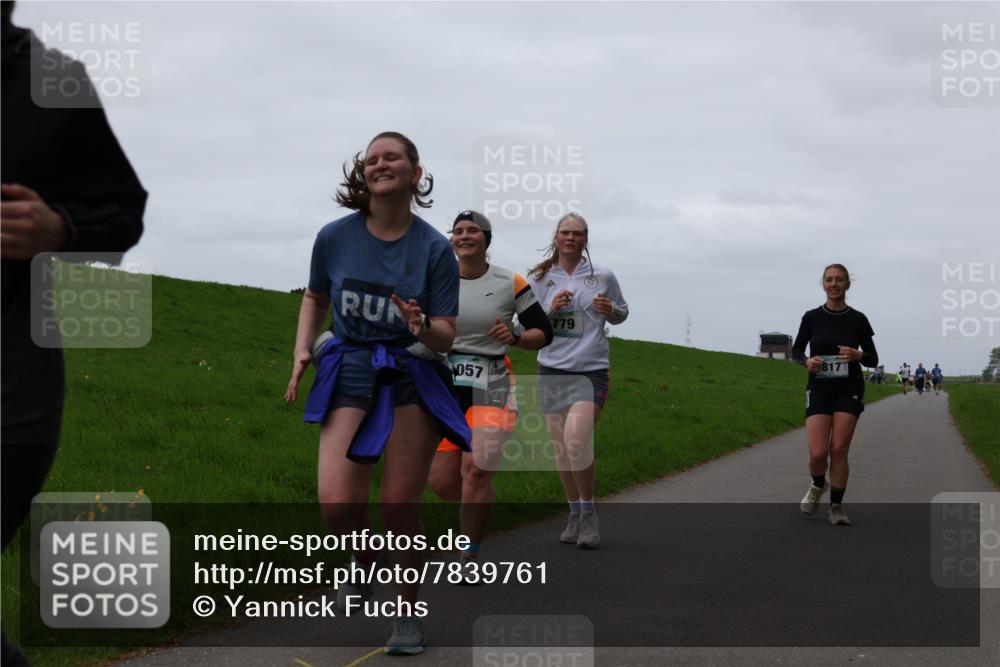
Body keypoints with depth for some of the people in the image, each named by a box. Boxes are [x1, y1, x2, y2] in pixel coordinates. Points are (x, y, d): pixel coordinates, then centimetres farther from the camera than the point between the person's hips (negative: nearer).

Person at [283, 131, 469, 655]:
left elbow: (446, 336, -4)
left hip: (413, 374, -1)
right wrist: (302, 350, 4)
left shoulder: (435, 249, -5)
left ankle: (410, 610, 19)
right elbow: (315, 298, 19)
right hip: (349, 371, 1)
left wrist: (424, 328, -27)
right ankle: (363, 563, 21)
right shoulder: (335, 237, 0)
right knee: (337, 503, -16)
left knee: (399, 504, -6)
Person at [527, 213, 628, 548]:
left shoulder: (602, 276, 4)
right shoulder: (540, 278, 6)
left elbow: (621, 313, 17)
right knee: (561, 449, 7)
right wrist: (551, 309, -11)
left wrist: (611, 310, -6)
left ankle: (589, 512, -1)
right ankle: (575, 514, 23)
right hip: (551, 370, 3)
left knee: (577, 442, -19)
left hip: (591, 371, -2)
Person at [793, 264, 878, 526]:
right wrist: (806, 361, -10)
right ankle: (818, 485, 22)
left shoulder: (858, 319, 0)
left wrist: (858, 355, -17)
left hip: (849, 390, 0)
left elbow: (873, 359, 6)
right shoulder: (812, 317, 1)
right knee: (818, 453, -11)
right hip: (819, 389, 0)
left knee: (839, 450, -8)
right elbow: (796, 349, 13)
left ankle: (836, 507, 7)